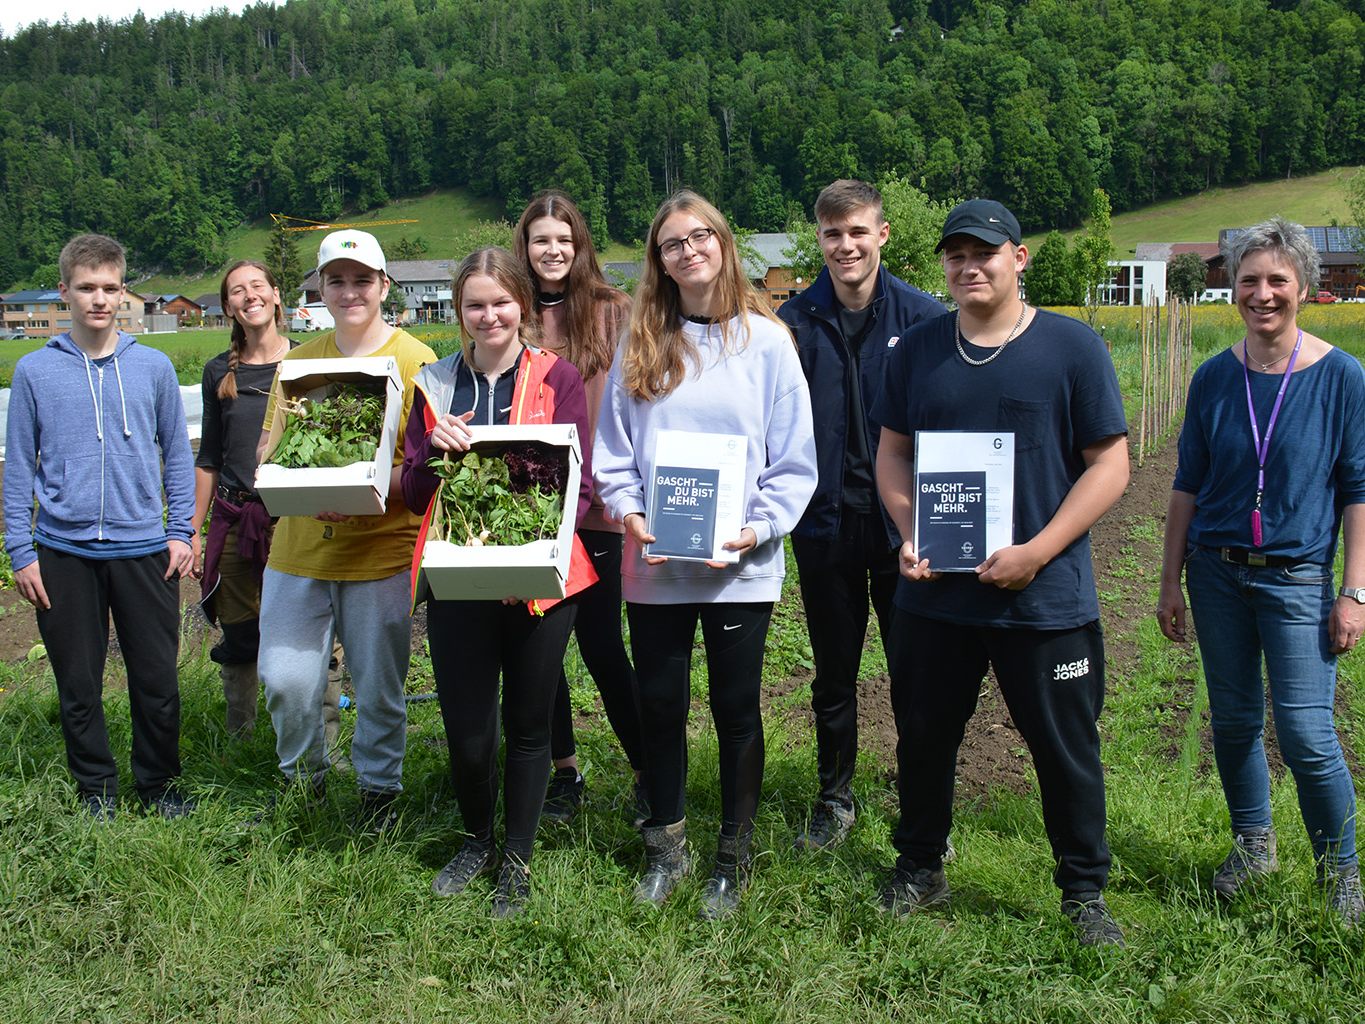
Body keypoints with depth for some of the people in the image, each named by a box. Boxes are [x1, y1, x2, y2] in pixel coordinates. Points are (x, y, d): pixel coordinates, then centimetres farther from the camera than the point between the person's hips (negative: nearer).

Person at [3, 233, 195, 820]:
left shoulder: (153, 367, 4)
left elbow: (177, 455, 10)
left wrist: (180, 531, 2)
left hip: (143, 550, 0)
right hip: (64, 552, 0)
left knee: (157, 682, 5)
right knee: (78, 685, 9)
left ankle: (160, 784, 24)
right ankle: (96, 789, 25)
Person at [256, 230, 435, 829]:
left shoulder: (415, 362, -2)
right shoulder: (299, 361, 12)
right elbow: (268, 446, 15)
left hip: (382, 550, -3)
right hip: (298, 549, 4)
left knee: (378, 687, 6)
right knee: (285, 679, 2)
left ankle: (378, 789, 28)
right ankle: (303, 776, 29)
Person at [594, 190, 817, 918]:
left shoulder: (766, 340, -1)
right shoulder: (640, 346, 7)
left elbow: (794, 459, -2)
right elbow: (612, 450, 7)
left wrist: (759, 529, -14)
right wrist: (628, 513, -10)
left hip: (740, 568, -2)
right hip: (653, 564, 2)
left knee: (736, 711, 8)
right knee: (659, 706, 11)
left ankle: (732, 859, 24)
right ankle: (667, 847, 30)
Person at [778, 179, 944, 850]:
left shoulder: (922, 316, -4)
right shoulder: (796, 320, 0)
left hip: (904, 522, -1)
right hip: (825, 523, 2)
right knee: (833, 675, 14)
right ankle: (835, 800, 31)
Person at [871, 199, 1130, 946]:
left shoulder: (1072, 347, -5)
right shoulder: (918, 350, 6)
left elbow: (1109, 465, -5)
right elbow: (893, 451, 12)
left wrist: (1036, 553, -15)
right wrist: (910, 537, -6)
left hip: (1046, 598, -3)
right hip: (934, 595, 3)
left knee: (1066, 748, 7)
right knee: (923, 735, 14)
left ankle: (1084, 890, 26)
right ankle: (920, 869, 35)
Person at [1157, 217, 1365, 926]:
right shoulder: (1215, 378, 2)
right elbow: (1188, 486, 8)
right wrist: (1171, 580, 7)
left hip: (1297, 580, -3)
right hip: (1217, 574, 3)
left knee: (1306, 736, -6)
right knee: (1233, 721, 12)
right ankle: (1253, 845, 33)